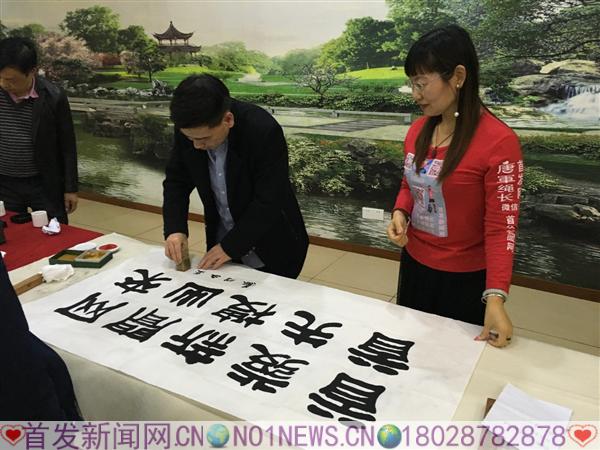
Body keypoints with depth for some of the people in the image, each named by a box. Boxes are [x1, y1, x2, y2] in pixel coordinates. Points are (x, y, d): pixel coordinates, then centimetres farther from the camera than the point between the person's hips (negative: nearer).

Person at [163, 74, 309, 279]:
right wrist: (174, 228, -16)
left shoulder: (264, 131, -29)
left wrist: (230, 246, -23)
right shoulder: (188, 129, -13)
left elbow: (269, 202, -26)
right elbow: (177, 180, -2)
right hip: (222, 240, 5)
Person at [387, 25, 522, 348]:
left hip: (466, 279, -6)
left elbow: (501, 227, -20)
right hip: (414, 264, 6)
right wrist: (400, 214, -8)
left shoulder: (499, 142, -21)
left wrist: (495, 297, -26)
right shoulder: (417, 131, -1)